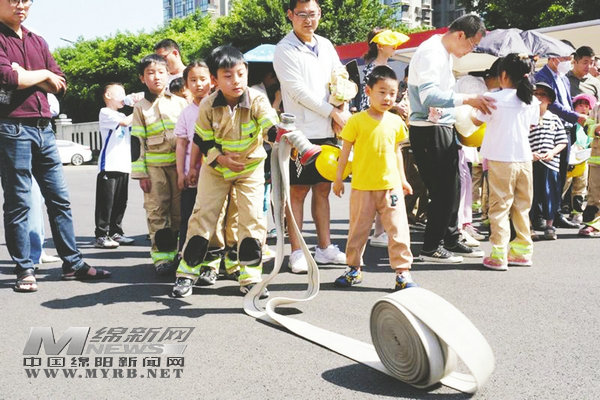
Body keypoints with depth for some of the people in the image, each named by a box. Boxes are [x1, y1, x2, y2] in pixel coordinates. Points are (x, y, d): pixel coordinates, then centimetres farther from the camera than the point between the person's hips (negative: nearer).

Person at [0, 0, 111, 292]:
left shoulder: (38, 42, 17)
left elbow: (60, 84, 10)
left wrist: (27, 76, -6)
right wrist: (43, 74, -2)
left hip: (43, 128, 6)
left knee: (59, 198, 7)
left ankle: (73, 264, 15)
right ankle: (24, 270, 9)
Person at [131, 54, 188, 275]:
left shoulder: (180, 103, 9)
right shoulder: (141, 107, 7)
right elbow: (137, 141, 4)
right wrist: (140, 173, -3)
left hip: (180, 163, 1)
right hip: (154, 167, -1)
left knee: (181, 210, 5)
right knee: (157, 211, -1)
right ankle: (162, 256, 5)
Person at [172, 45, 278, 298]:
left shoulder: (257, 100, -20)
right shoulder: (208, 106, -15)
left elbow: (272, 128, -31)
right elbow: (203, 141, -6)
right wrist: (220, 158, -21)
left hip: (251, 167, -1)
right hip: (216, 168, 1)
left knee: (253, 219, -7)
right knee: (202, 216, 1)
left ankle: (250, 277, 5)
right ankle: (187, 272, 14)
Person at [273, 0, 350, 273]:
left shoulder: (325, 45, 13)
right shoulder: (284, 50, -6)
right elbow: (298, 90, -13)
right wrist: (333, 112, -11)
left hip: (327, 131, 6)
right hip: (301, 131, -6)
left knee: (323, 189, 11)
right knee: (298, 191, -1)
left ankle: (324, 248, 20)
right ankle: (296, 253, 7)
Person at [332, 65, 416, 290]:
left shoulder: (396, 122, 6)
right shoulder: (357, 121, -5)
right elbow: (345, 150, 0)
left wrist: (402, 179, 18)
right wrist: (338, 178, 1)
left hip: (390, 185, 2)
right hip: (362, 186, -2)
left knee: (398, 229, -1)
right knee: (358, 229, 10)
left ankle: (403, 272, 8)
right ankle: (354, 269, 26)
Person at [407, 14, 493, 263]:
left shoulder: (445, 54, 16)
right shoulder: (431, 53, -15)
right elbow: (428, 95, -29)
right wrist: (466, 99, -35)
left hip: (443, 128, 10)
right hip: (428, 130, -10)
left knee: (452, 187, 14)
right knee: (443, 190, -5)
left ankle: (451, 241, 26)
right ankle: (431, 248, 7)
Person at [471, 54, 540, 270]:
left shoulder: (494, 98, -9)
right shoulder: (532, 101, 5)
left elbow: (477, 121, 5)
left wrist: (473, 111, 25)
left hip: (501, 160, -5)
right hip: (524, 159, 5)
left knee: (500, 207, -1)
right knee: (522, 207, 14)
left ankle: (498, 256, -3)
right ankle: (522, 251, 22)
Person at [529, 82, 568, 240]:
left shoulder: (554, 119, 9)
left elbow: (562, 142, 9)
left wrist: (552, 152, -8)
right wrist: (529, 153, -13)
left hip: (551, 163, 2)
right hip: (530, 164, -2)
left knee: (550, 194, 4)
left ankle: (549, 227, 17)